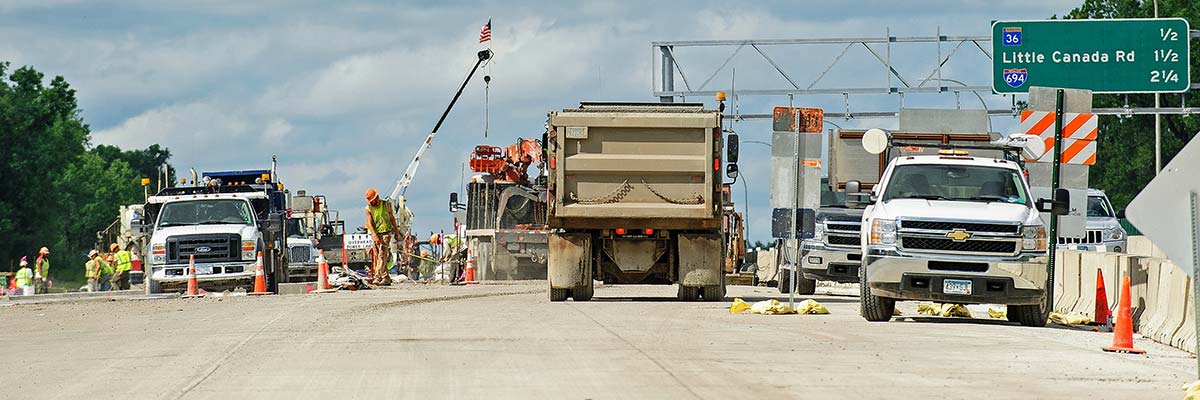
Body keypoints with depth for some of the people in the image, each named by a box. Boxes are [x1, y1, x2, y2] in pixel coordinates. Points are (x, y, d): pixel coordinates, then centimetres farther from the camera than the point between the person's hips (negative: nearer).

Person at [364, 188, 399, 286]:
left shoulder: (386, 205, 1)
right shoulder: (369, 208, 0)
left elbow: (392, 218, 15)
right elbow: (370, 223, -8)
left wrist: (396, 230, 23)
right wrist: (374, 236, -20)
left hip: (386, 233, -3)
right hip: (376, 234, 3)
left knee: (382, 255, -15)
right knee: (378, 257, 4)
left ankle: (377, 277, -21)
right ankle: (386, 278, 10)